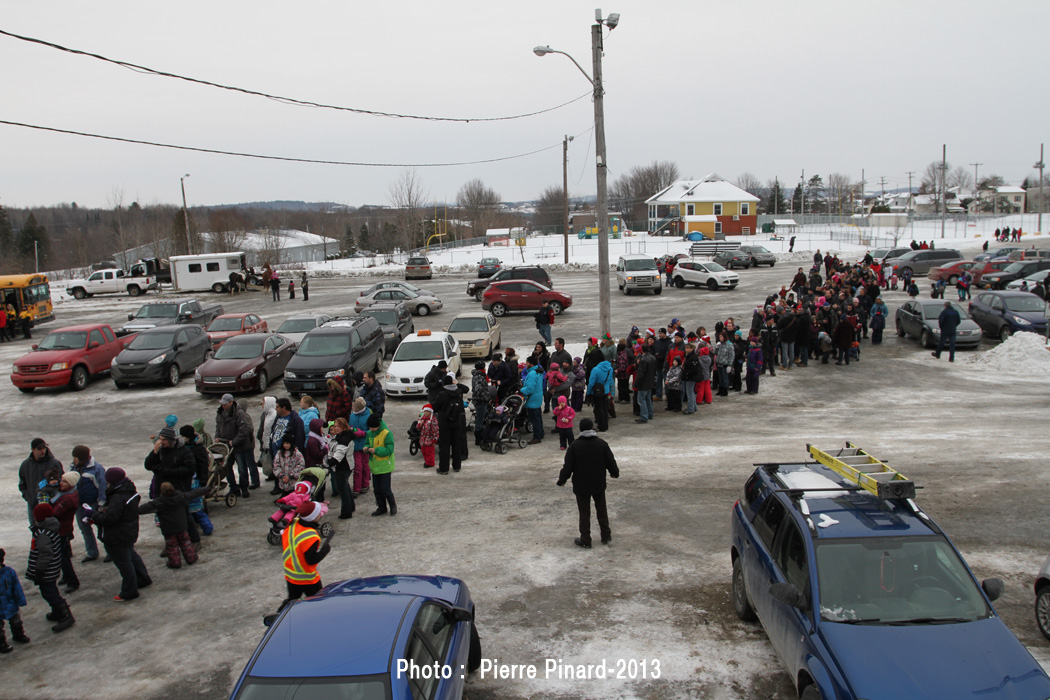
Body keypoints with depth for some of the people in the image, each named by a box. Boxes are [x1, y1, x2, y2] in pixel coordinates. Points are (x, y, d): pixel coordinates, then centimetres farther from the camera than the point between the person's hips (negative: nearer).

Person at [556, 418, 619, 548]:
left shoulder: (574, 446, -13)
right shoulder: (602, 444, -7)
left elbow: (568, 467, -11)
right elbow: (611, 462, 0)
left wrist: (561, 480, 4)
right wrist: (615, 473, 20)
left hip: (581, 486, -2)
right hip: (599, 484, 2)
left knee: (584, 513, 7)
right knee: (601, 510, 18)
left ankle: (585, 540, 11)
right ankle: (606, 536, 26)